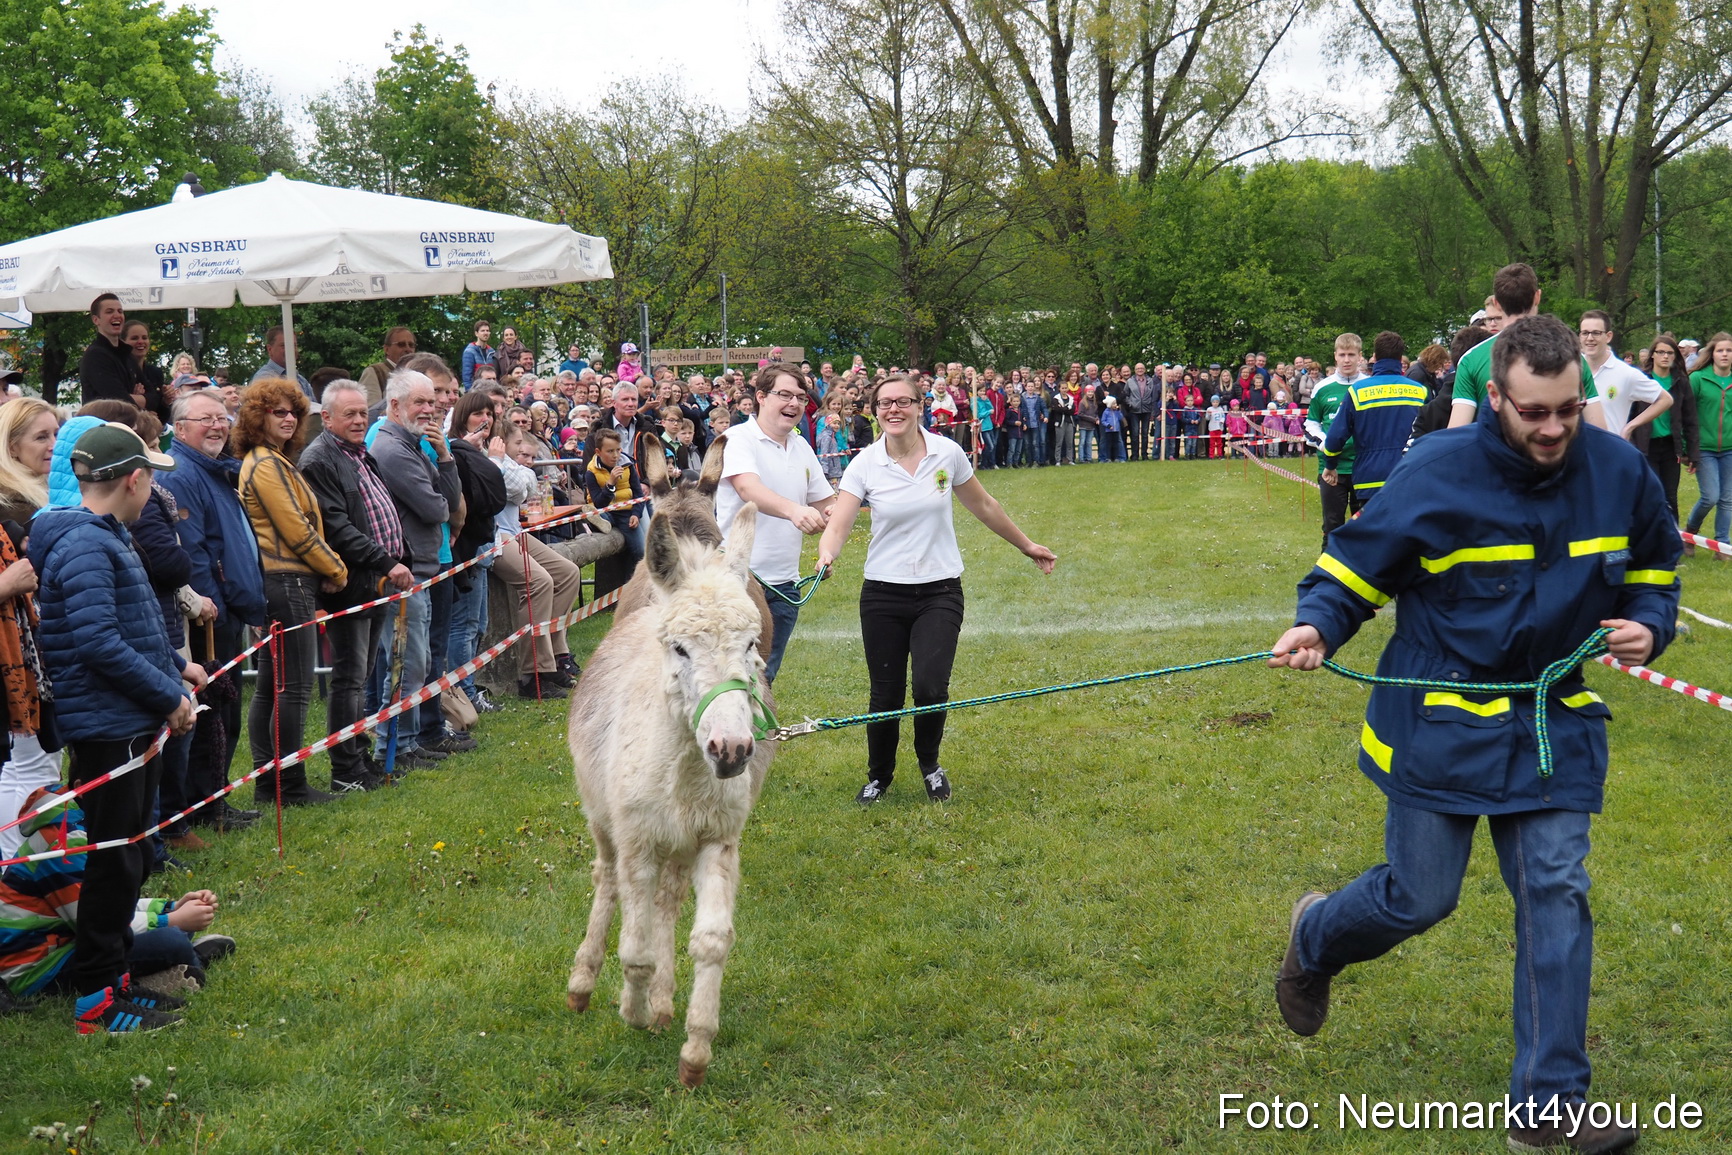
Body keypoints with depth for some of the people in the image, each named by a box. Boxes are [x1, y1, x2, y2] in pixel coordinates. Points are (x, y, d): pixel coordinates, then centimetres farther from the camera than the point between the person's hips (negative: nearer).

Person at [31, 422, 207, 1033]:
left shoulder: (106, 537, 14)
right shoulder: (82, 546, -18)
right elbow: (98, 643, -25)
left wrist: (174, 665, 15)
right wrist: (168, 695, -19)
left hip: (130, 725, 10)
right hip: (107, 727, -10)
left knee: (124, 856, 16)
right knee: (114, 861, -3)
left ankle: (115, 975, 26)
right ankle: (96, 999, 5)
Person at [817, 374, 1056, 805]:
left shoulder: (947, 453, -3)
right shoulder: (865, 465, -6)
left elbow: (983, 506, 12)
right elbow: (837, 525, -15)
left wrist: (1026, 546, 21)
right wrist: (827, 555, -38)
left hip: (940, 591, 0)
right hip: (884, 592, 0)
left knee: (930, 687, -15)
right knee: (886, 696, 2)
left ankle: (929, 764, 17)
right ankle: (878, 776, 30)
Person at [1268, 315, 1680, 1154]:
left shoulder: (1620, 472, -5)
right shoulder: (1437, 473, -17)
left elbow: (1653, 566, 14)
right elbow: (1355, 562, -7)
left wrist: (1648, 624, -6)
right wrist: (1317, 625, -25)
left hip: (1553, 723, 4)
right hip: (1440, 725, -3)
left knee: (1556, 896, -1)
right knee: (1419, 897, 3)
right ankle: (1314, 938, 39)